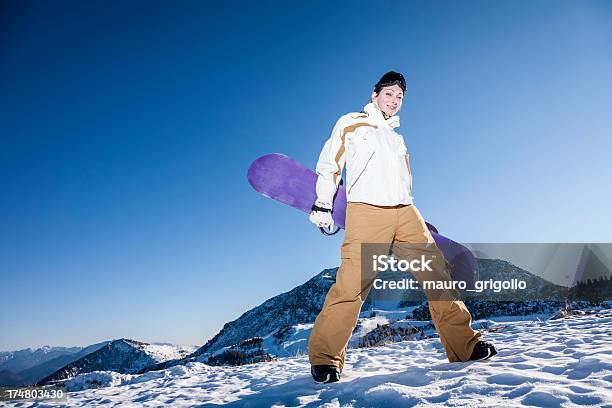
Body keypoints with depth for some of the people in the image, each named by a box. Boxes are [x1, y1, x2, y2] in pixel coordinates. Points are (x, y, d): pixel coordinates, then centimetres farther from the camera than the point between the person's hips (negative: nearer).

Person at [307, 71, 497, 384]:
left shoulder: (397, 138, 31)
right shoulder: (351, 123, 15)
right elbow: (329, 165, 10)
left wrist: (414, 219, 28)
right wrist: (322, 205, 2)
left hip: (405, 212, 6)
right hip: (366, 209, -6)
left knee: (436, 271, -1)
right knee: (352, 282, -17)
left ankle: (463, 345, 7)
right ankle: (324, 358, -8)